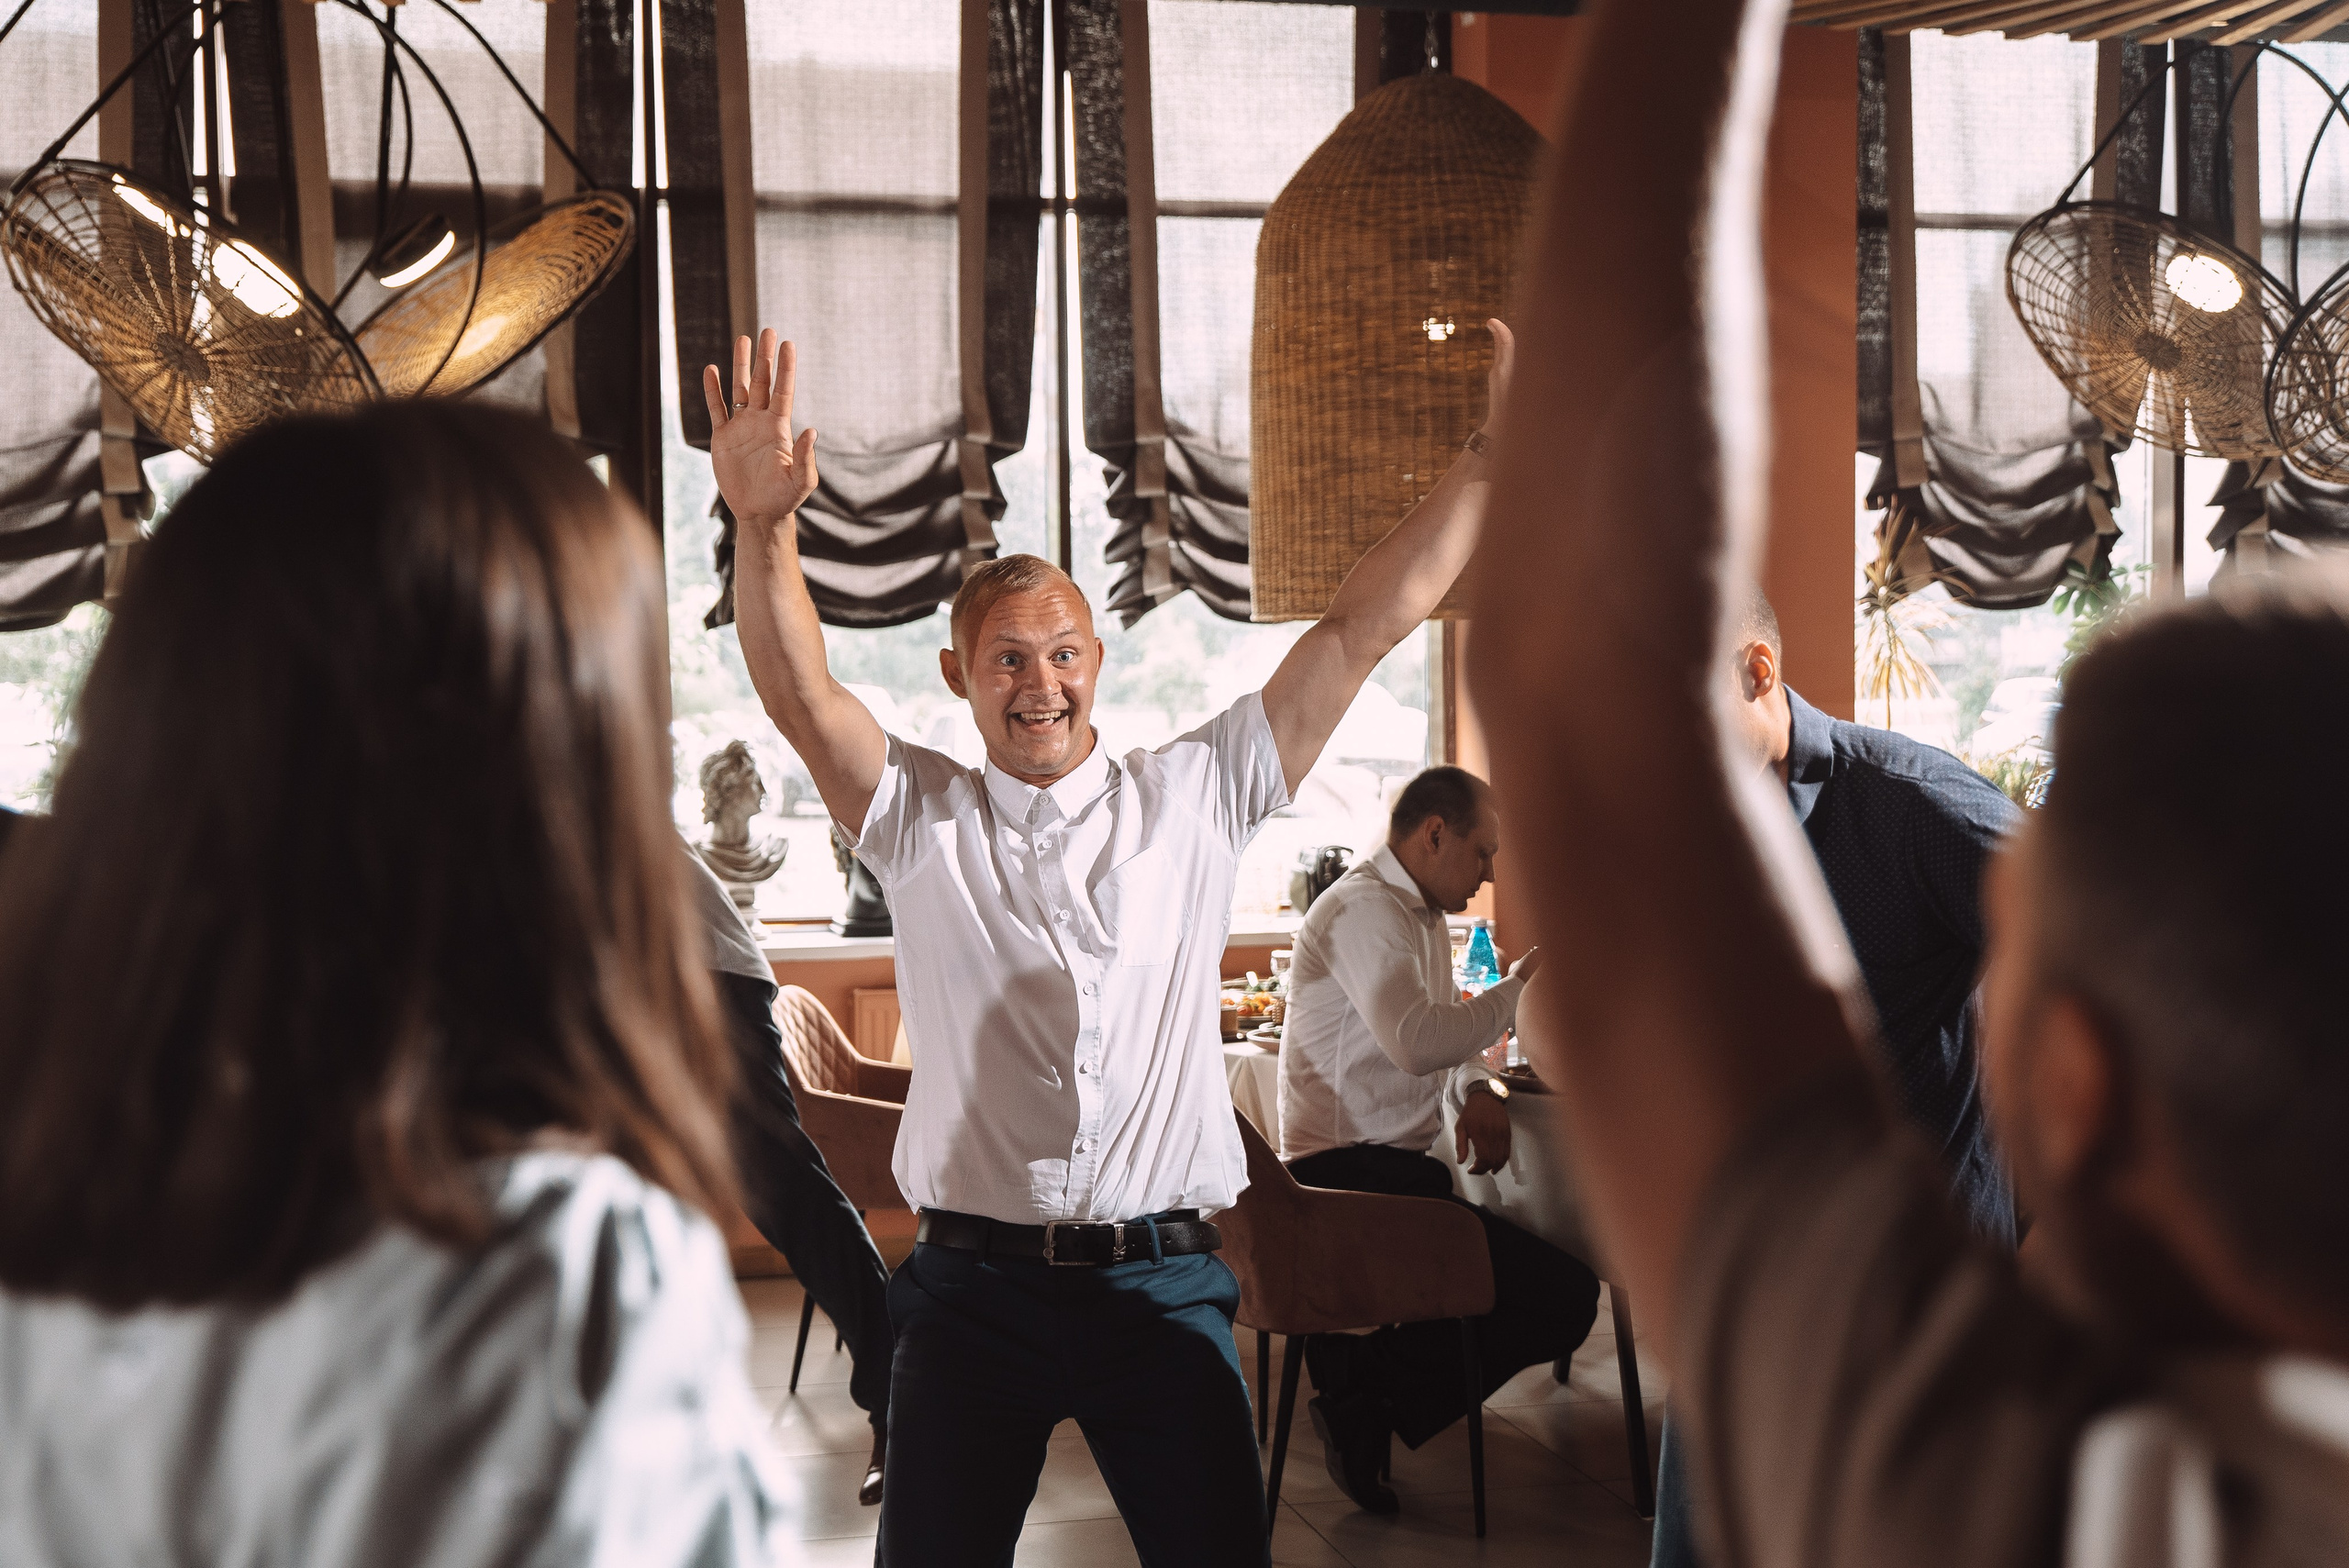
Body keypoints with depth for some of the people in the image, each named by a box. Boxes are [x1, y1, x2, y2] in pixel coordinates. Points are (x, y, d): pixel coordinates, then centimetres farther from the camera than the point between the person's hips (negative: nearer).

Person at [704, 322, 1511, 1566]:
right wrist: (764, 527, -28)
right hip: (972, 1286, 0)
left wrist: (1505, 445, 0)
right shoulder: (918, 816, 6)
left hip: (1160, 1282, 1)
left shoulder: (1193, 797, 7)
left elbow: (1368, 623, 4)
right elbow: (797, 695, -11)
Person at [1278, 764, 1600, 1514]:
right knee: (1564, 1297, -18)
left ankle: (1361, 1367, 4)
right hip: (1355, 1177, -11)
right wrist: (1520, 983, -17)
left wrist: (1477, 1087, 1)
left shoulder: (1420, 913, 21)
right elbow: (1416, 1041, -29)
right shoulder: (1364, 909, -13)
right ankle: (1368, 1394, -9)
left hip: (1386, 1169, 11)